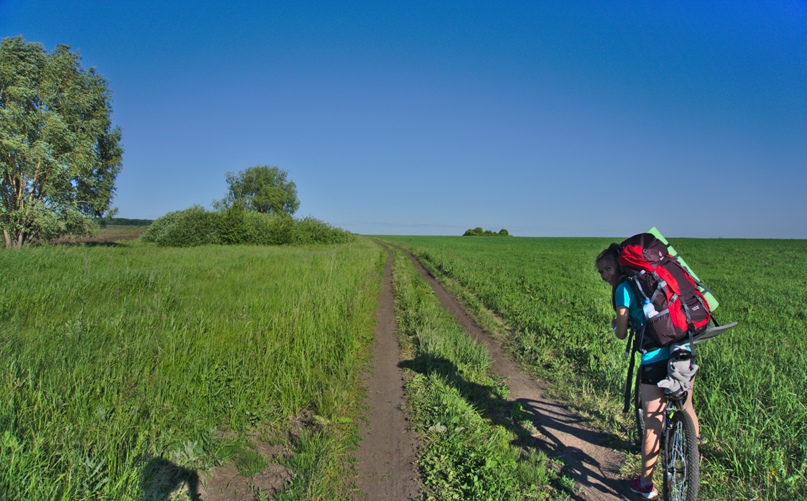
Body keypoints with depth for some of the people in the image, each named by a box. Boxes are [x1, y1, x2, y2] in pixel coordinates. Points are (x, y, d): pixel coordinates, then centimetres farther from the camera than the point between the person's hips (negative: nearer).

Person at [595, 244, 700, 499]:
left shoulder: (623, 289, -6)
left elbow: (621, 334, -3)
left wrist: (616, 324, 18)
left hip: (656, 359, -7)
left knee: (653, 424, 4)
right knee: (687, 406, 29)